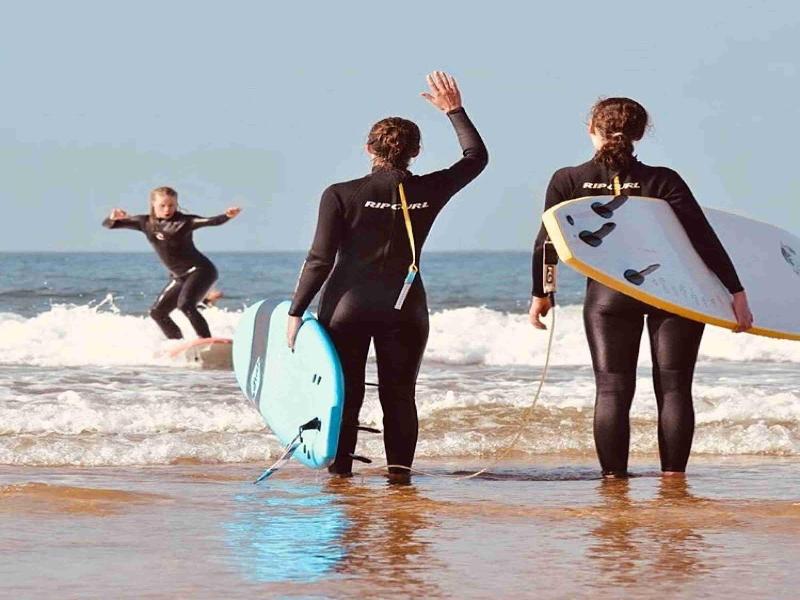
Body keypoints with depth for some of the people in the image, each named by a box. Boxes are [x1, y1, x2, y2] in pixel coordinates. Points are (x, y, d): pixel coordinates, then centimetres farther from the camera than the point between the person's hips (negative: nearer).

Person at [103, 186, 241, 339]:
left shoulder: (183, 221, -13)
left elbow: (210, 221, -28)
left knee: (185, 305, -29)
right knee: (157, 312, 11)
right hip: (179, 277, 8)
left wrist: (227, 216, -49)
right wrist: (113, 218, -22)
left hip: (200, 270, -8)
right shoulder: (145, 223, 2)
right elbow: (108, 225, 3)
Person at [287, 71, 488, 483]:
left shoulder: (341, 195, -9)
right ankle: (399, 472, 7)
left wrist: (296, 312, -5)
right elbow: (476, 156, 14)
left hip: (347, 306, -1)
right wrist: (454, 111, 21)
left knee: (344, 395, 6)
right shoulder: (428, 192, -3)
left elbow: (320, 260, -10)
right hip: (404, 308, 2)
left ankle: (339, 471, 6)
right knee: (399, 396, 9)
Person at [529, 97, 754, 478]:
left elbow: (546, 243, 3)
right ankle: (673, 476, 2)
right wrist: (737, 293, -8)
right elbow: (705, 241, -10)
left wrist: (540, 294, 16)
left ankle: (614, 477, -1)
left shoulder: (567, 182, -2)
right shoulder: (662, 181, -6)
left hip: (608, 295, 1)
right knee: (674, 388, 4)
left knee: (612, 389, 3)